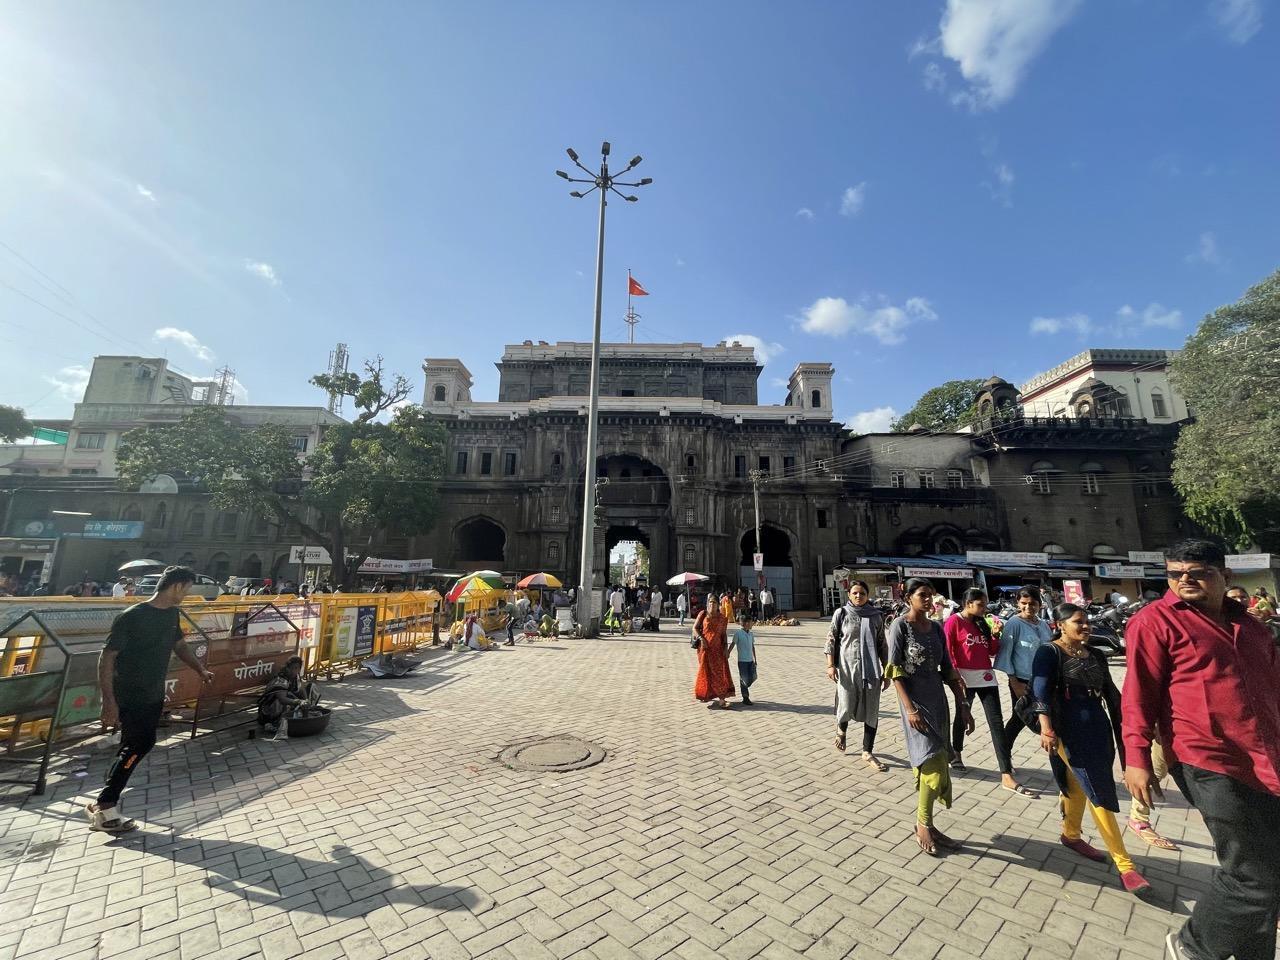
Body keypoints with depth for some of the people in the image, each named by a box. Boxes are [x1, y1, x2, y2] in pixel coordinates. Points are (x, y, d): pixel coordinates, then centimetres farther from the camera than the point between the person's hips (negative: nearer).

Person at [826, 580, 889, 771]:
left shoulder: (875, 616, 4)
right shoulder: (841, 613, -1)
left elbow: (882, 645, 9)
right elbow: (831, 640, -1)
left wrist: (886, 672, 8)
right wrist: (830, 665, -8)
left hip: (870, 670, 2)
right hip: (847, 667, -2)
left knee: (871, 712, 4)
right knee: (846, 707, 0)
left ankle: (868, 753, 19)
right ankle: (841, 730, 34)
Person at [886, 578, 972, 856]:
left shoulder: (936, 627, 7)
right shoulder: (900, 626, -11)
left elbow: (948, 670, 11)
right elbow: (895, 671, -13)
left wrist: (962, 704, 6)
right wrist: (909, 708, -19)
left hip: (938, 698, 6)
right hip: (914, 699, -6)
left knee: (932, 763, 11)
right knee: (932, 761, -8)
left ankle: (925, 823, 25)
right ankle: (923, 825, 11)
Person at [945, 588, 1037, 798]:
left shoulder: (981, 623, 11)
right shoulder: (954, 621, -9)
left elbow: (992, 651, 13)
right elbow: (947, 651, -12)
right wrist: (956, 676, -18)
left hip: (986, 677, 6)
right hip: (965, 678, -6)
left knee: (997, 722, -1)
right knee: (962, 717, 12)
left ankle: (1007, 776, -1)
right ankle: (956, 754, 36)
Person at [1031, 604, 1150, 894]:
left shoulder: (1096, 656, 11)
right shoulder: (1049, 653, -11)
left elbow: (1111, 693, 18)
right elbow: (1041, 692, -19)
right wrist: (1046, 728, -29)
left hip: (1099, 729, 7)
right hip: (1072, 733, -7)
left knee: (1078, 786, 18)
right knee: (1101, 795, -5)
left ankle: (1071, 836, 35)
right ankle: (1125, 866, 3)